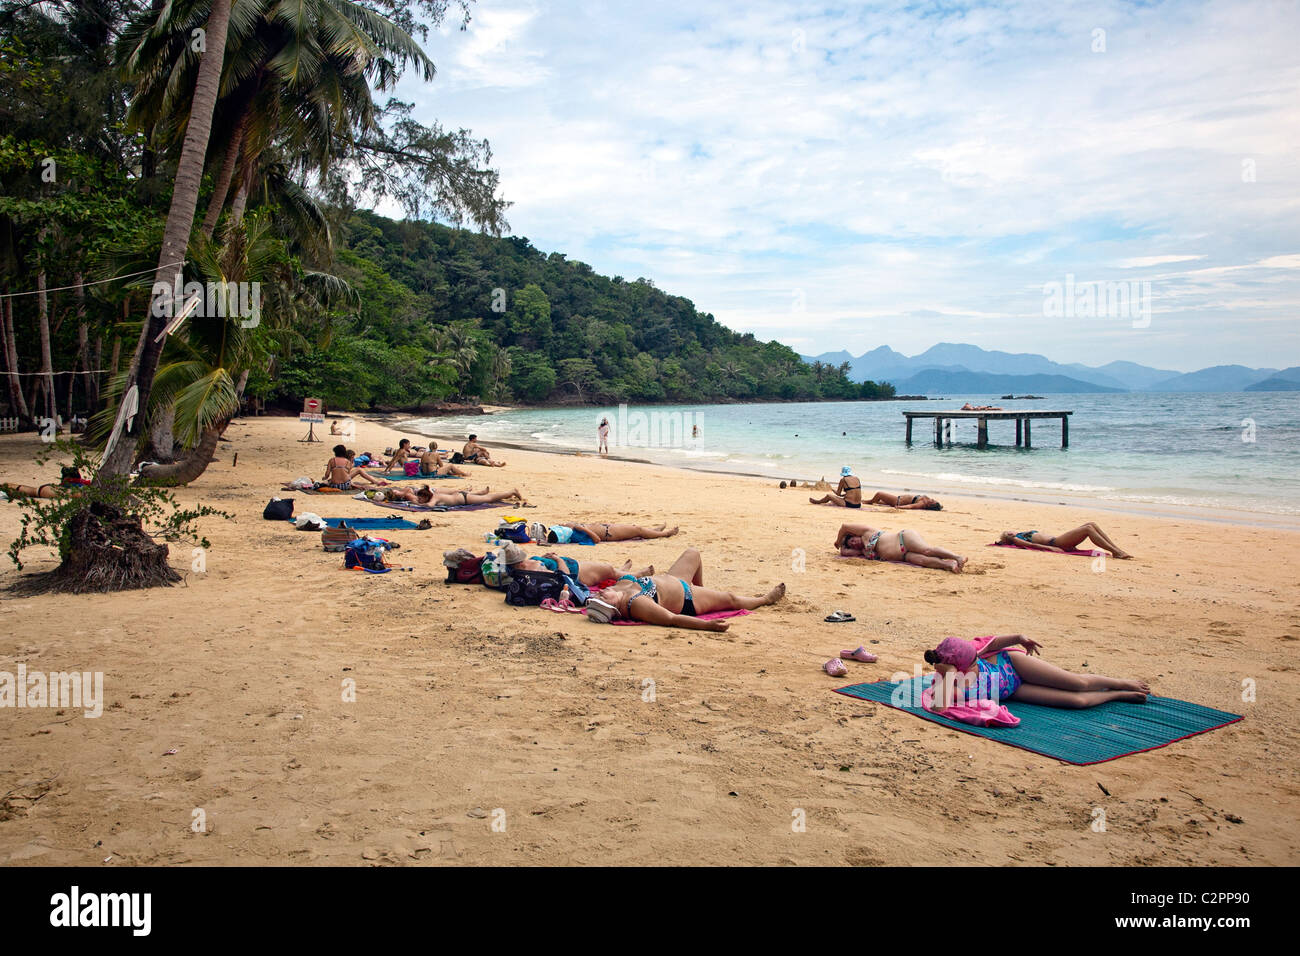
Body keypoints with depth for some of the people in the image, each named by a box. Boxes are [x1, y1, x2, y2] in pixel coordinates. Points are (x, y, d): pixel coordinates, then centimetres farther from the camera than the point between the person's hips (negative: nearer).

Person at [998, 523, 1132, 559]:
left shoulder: (1022, 534, 27)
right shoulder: (1016, 539, 2)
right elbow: (1032, 545, -14)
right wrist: (1050, 548, -24)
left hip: (1058, 538, 9)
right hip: (1055, 542, -9)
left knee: (1091, 524, -4)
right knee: (1088, 528, -20)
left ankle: (1117, 549, -9)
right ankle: (1116, 552, -25)